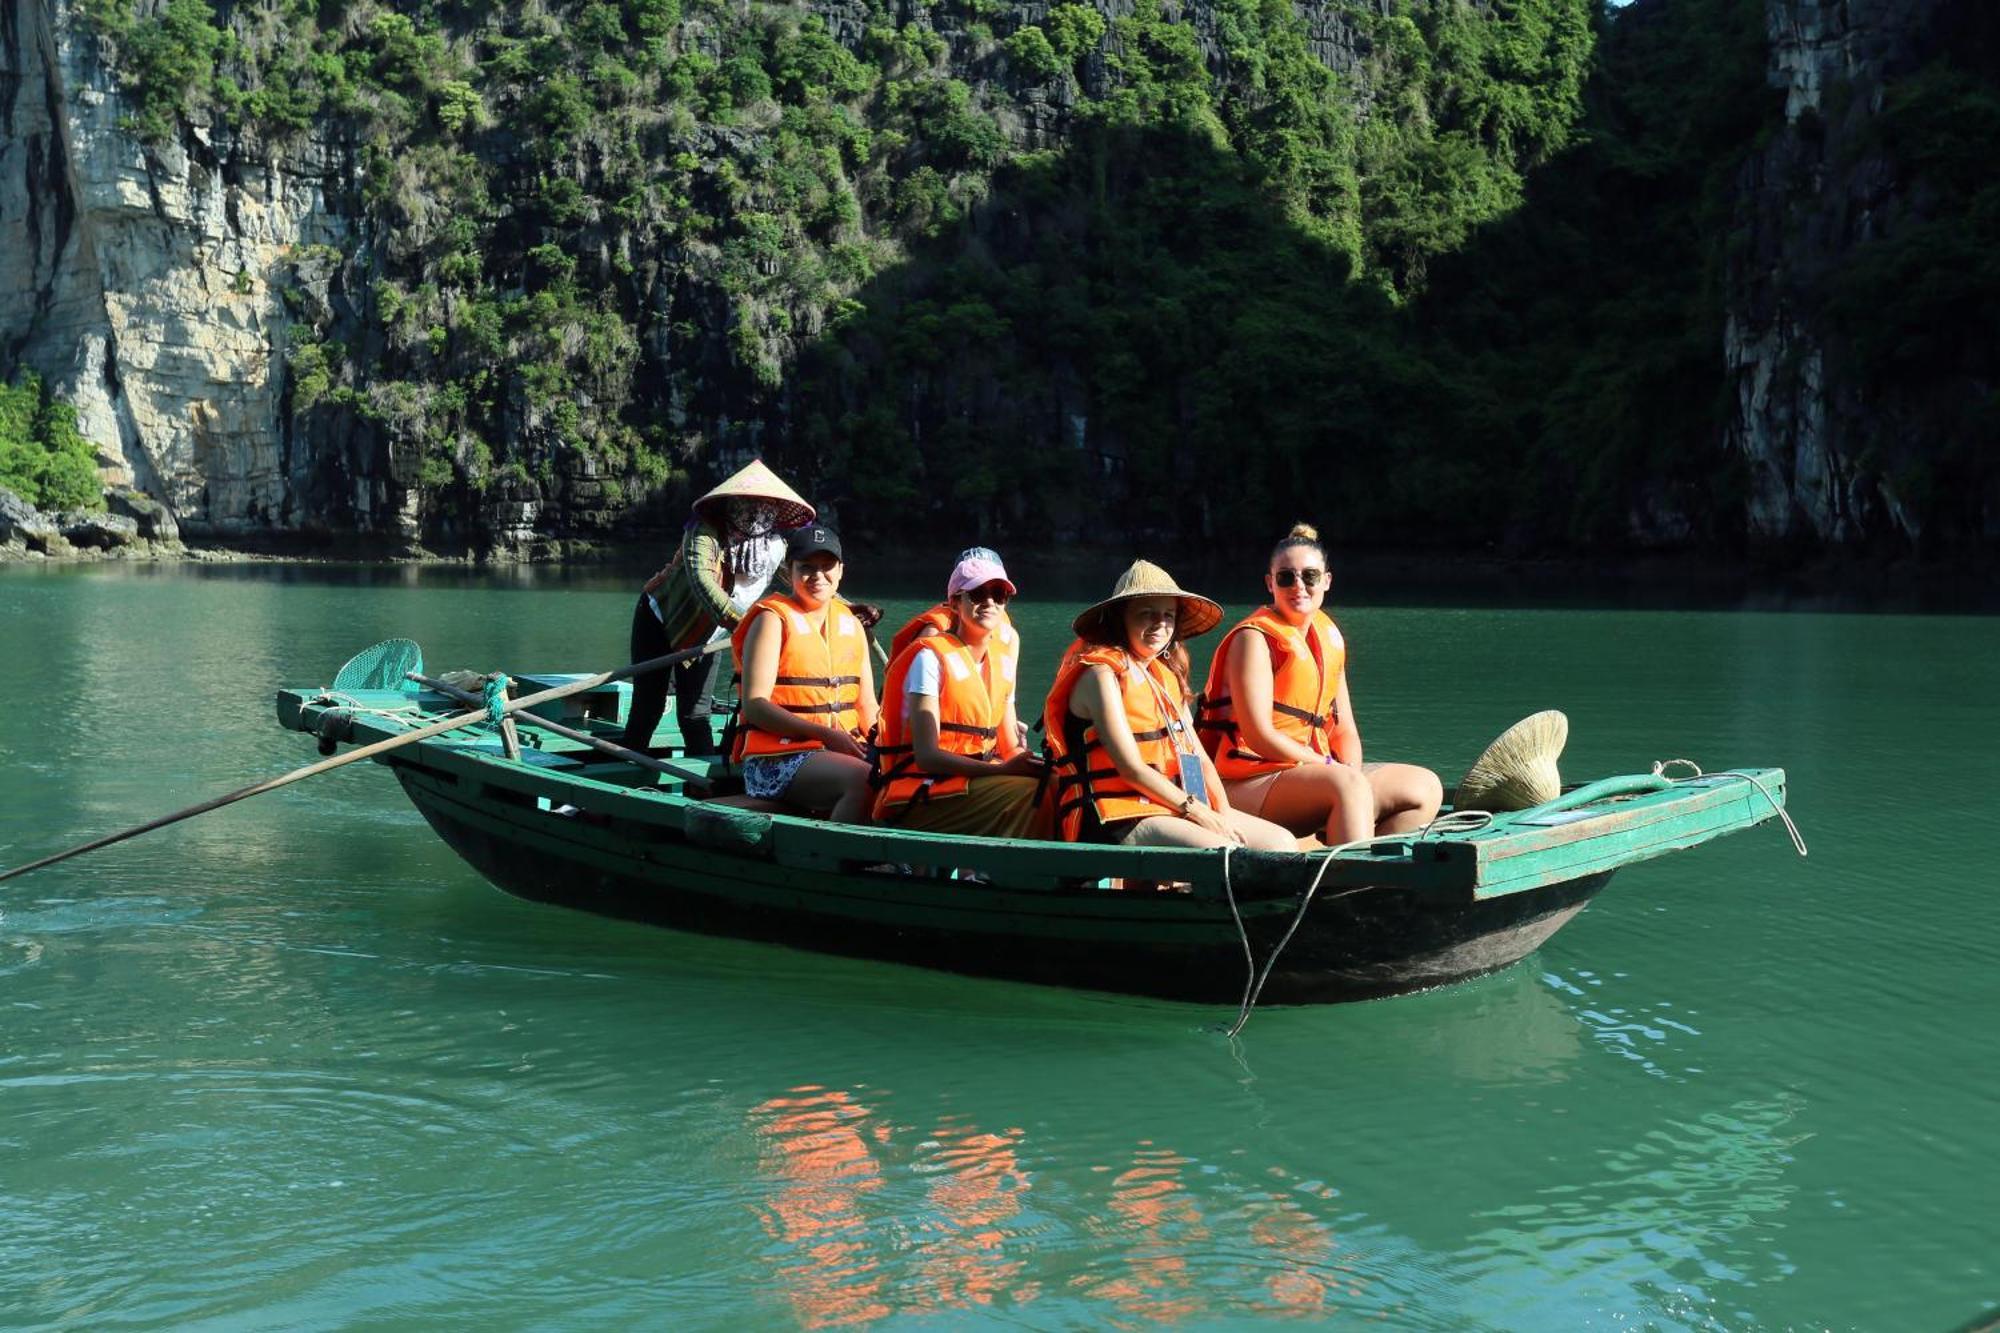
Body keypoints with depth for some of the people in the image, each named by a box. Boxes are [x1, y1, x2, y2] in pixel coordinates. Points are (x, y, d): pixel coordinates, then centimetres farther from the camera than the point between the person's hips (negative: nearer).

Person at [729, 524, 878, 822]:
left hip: (842, 752, 6)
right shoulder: (773, 620, -1)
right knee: (863, 779, -32)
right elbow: (754, 705, -10)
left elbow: (866, 704, 18)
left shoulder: (851, 624, 18)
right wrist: (826, 734, -18)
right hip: (775, 760, -6)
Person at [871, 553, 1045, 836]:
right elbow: (926, 756, -17)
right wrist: (1004, 770, -27)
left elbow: (1010, 748, 14)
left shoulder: (1002, 661, 13)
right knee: (1030, 793, -27)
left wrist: (1034, 765, -10)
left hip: (973, 782, 7)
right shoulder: (931, 656, -9)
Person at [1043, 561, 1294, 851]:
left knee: (1280, 842, -3)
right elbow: (1131, 768, -15)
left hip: (1173, 809, 9)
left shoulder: (1166, 675, 18)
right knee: (1223, 854, -30)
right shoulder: (1102, 674, -8)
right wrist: (1196, 811, -14)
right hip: (1118, 820, -9)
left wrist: (1223, 815, -2)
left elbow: (1197, 756, 14)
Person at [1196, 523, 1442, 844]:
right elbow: (1259, 736, -16)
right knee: (1347, 784, -34)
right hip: (1249, 785, -8)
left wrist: (1352, 776, -7)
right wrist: (1330, 766, -13)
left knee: (1425, 788, -2)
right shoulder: (1254, 638, -8)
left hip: (1310, 774, 9)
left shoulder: (1330, 638, 15)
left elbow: (1344, 730, 14)